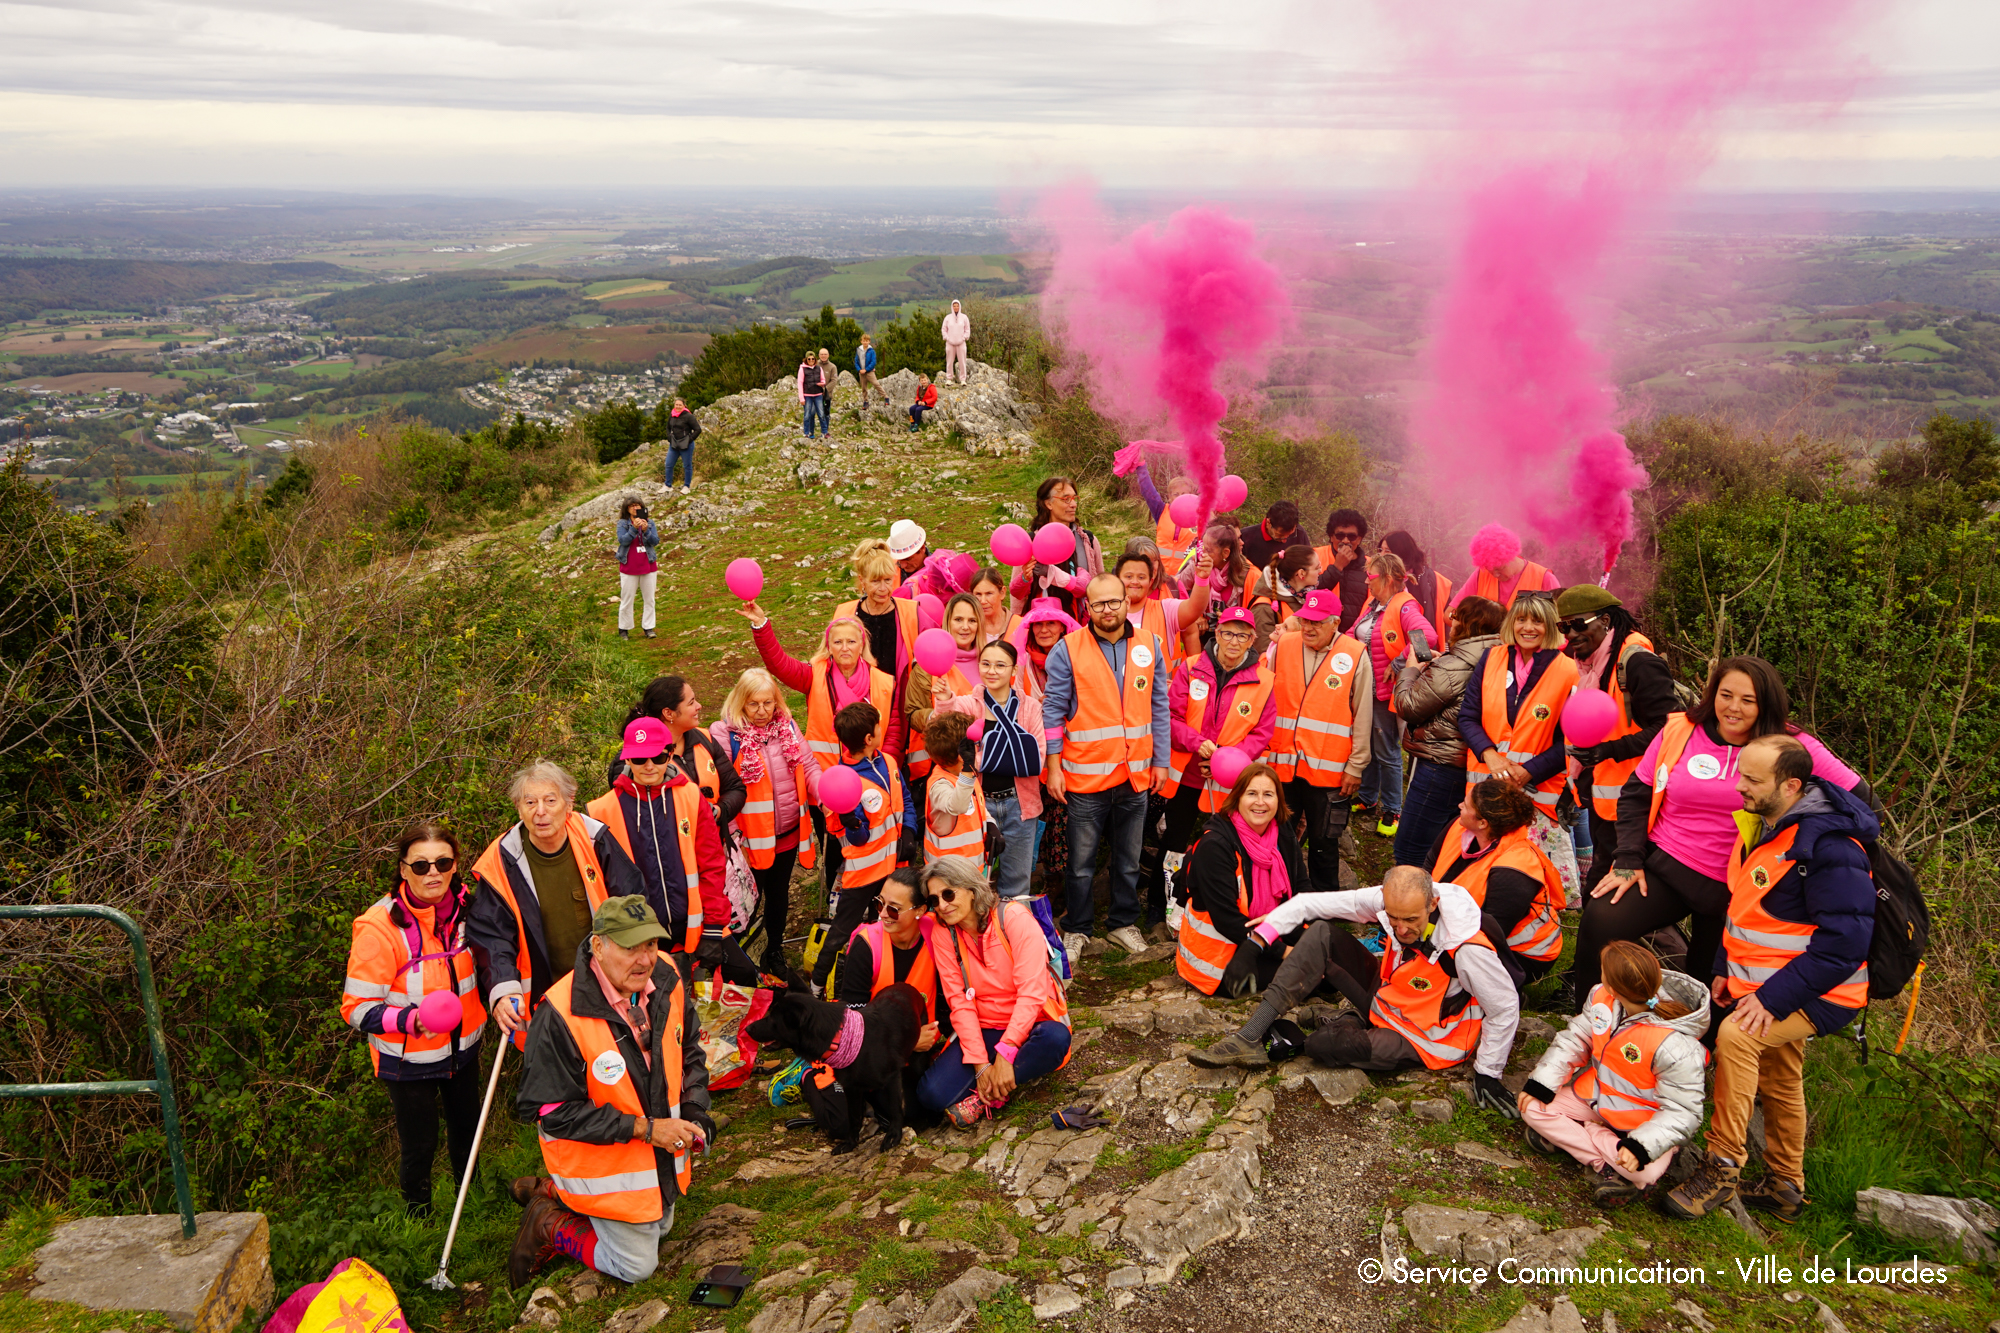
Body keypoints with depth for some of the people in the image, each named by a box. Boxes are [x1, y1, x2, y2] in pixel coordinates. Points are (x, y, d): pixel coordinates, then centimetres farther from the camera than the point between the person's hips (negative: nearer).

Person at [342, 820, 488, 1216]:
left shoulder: (464, 905, -7)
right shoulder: (379, 926, -25)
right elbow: (356, 1008, -22)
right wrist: (410, 1019, -36)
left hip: (462, 1048, 6)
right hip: (408, 1060, -5)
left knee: (467, 1131, 25)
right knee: (420, 1147, 8)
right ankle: (418, 1219, 36)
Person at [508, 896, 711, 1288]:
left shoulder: (666, 979, -13)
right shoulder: (560, 1016, -32)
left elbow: (688, 1052, 6)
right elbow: (549, 1111, -26)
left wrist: (695, 1113, -9)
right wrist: (643, 1128, -28)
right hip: (603, 1163, -7)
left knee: (659, 1227, 28)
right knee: (637, 1267, 6)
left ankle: (553, 1193, 36)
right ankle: (551, 1226, 24)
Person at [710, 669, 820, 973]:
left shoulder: (789, 728, 1)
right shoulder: (724, 734, -15)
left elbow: (808, 768, 1)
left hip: (788, 834, 5)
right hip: (751, 839, -5)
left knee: (779, 893, 23)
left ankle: (775, 951, 44)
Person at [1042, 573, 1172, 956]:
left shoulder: (1149, 646, 4)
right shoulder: (1068, 650, -7)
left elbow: (1159, 708, 9)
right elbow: (1053, 711, -5)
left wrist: (1161, 761, 7)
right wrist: (1053, 766, -8)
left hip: (1135, 775, 3)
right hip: (1085, 775, -3)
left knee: (1129, 859, 15)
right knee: (1082, 861, 6)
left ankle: (1123, 923, 32)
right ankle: (1077, 928, 23)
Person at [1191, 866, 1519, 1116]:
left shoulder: (1467, 948, -33)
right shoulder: (1388, 900, -18)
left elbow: (1505, 1007, -19)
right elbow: (1310, 903, -14)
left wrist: (1487, 1074, -12)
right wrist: (1257, 939, -20)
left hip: (1422, 1040, -6)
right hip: (1385, 997, 7)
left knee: (1322, 1044, -29)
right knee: (1322, 934, -14)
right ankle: (1248, 1039, -17)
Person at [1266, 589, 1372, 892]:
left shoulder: (1355, 656, -5)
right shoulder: (1282, 646, 3)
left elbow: (1363, 717, -1)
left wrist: (1355, 766, -1)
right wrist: (1262, 753, 8)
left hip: (1328, 770, -3)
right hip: (1281, 764, 3)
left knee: (1324, 842, 8)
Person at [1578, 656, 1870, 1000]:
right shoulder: (1680, 730, -2)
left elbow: (1857, 796, -3)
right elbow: (1635, 794, 4)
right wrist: (1628, 861, -5)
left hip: (1732, 887, 0)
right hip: (1662, 866, 0)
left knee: (1709, 981, 10)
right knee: (1600, 922, -21)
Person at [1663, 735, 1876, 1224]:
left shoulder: (1830, 849, -27)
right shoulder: (1762, 827, 3)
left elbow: (1843, 944, -28)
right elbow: (1744, 908, 17)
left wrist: (1773, 999, -28)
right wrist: (1725, 969, 9)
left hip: (1816, 995, -9)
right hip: (1766, 984, 9)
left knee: (1735, 1035, -29)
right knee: (1779, 1083, 20)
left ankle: (1722, 1169, -20)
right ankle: (1785, 1187, 38)